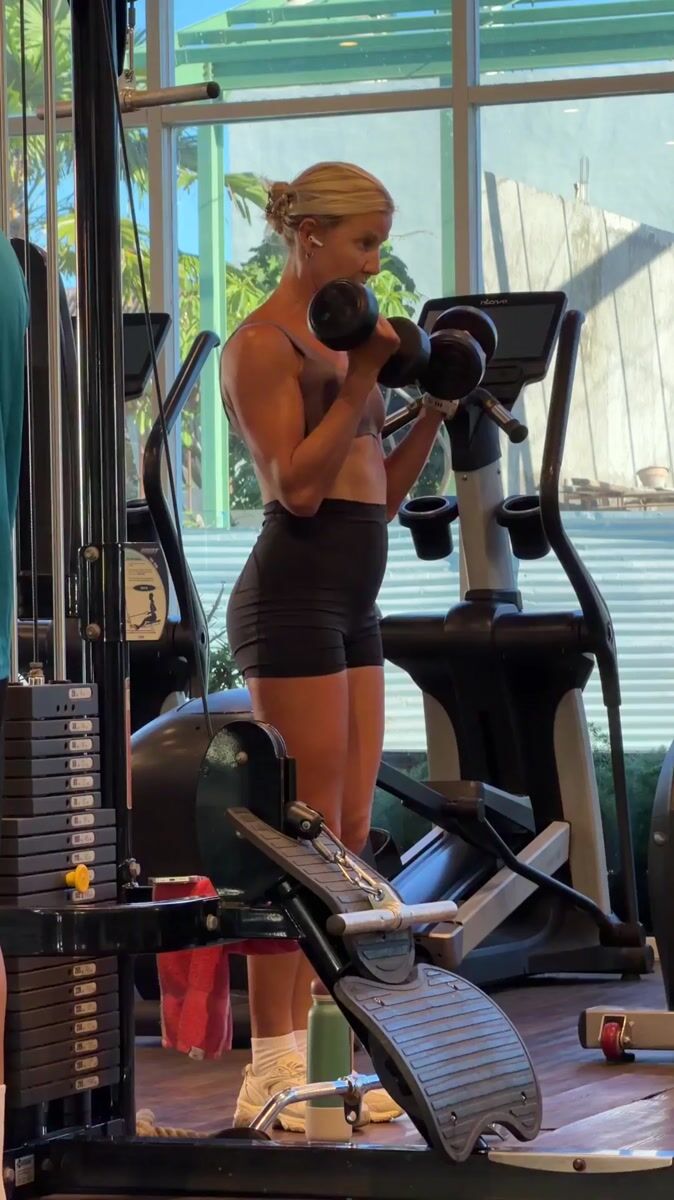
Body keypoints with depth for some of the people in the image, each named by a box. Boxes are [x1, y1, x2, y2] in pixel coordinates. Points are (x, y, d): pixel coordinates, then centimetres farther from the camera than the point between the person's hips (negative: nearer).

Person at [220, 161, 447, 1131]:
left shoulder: (338, 340, 17)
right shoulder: (263, 344, -9)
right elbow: (296, 487, -19)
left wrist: (434, 408, 9)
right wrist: (360, 380, -18)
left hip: (351, 602, 9)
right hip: (293, 599, -9)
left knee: (348, 834, 9)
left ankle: (304, 1059, 14)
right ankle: (272, 1072, -4)